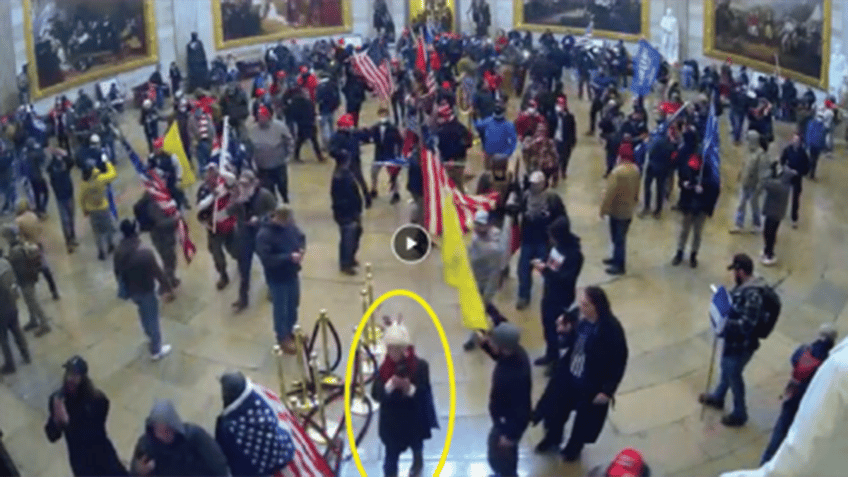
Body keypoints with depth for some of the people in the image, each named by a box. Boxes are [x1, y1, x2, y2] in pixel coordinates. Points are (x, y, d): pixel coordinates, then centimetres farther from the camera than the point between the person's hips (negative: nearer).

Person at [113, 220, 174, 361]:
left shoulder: (119, 250, -12)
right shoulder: (145, 253, -32)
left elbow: (117, 271, 3)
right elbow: (158, 273, -23)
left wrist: (123, 287, 20)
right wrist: (167, 288, -9)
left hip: (131, 290, 6)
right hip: (146, 291, -6)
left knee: (144, 313, 32)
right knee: (152, 319, 12)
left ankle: (151, 336, 55)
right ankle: (156, 351, 28)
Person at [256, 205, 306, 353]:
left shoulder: (289, 225, -7)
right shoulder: (264, 235, -29)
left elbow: (301, 236, 9)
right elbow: (267, 259, -33)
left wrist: (302, 248, -13)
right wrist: (289, 257, -33)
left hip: (292, 273, 7)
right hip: (277, 278, -7)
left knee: (293, 304, 23)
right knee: (280, 308, 11)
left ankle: (291, 331, 45)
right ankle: (283, 337, 31)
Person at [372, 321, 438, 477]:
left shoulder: (419, 366, -21)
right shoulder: (385, 367, -15)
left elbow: (424, 394, -21)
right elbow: (375, 394, -19)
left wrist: (409, 388, -40)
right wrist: (390, 385, -36)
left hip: (414, 419, 1)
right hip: (391, 421, -1)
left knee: (416, 446, 30)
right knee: (391, 455, 3)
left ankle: (417, 464, 62)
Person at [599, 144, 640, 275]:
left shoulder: (618, 172, -27)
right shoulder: (635, 170, -1)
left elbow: (610, 192, -23)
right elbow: (636, 190, 10)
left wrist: (604, 209, -13)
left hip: (618, 210, -7)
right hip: (629, 210, 7)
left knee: (618, 238, 4)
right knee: (620, 236, 22)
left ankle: (619, 265, 12)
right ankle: (617, 258, 36)